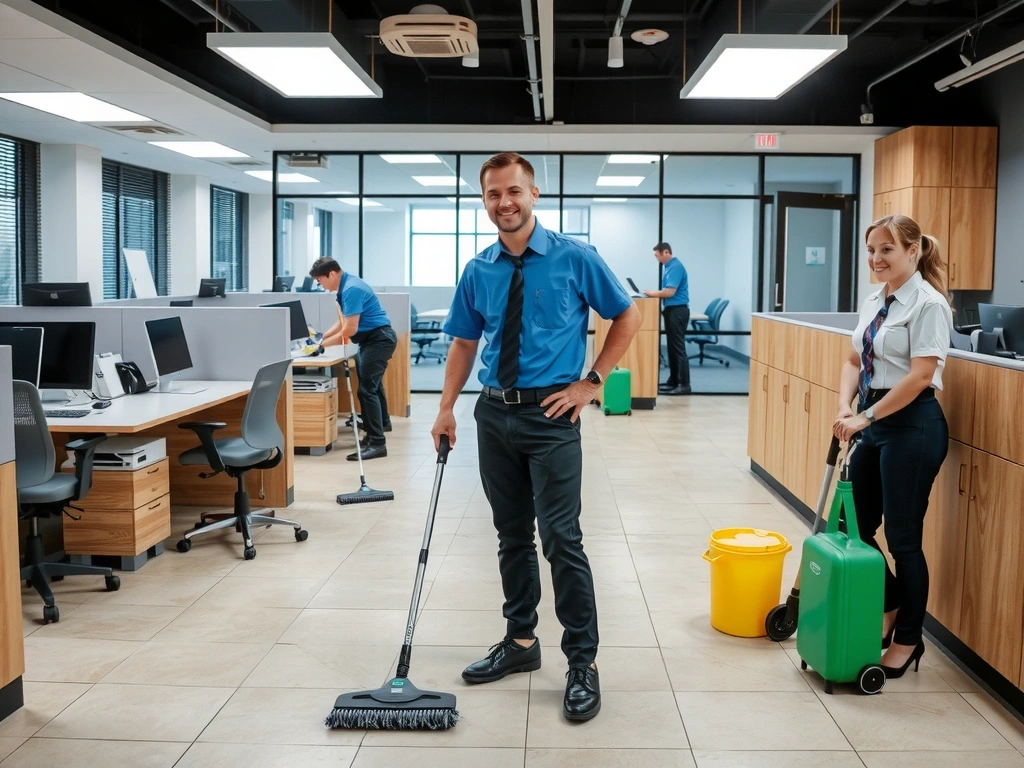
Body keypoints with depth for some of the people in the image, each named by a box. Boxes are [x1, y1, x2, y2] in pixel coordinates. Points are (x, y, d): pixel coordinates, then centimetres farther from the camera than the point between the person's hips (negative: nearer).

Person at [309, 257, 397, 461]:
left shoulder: (351, 289, -23)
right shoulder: (346, 286, 9)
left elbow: (350, 329, -25)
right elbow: (344, 321, 15)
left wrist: (324, 344, -15)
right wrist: (323, 336, 5)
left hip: (379, 339, -11)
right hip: (375, 338, 11)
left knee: (367, 389, -14)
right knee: (372, 383, 28)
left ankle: (377, 443, -14)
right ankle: (382, 423, 50)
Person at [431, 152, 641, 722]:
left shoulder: (575, 259, -5)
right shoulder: (479, 271, 6)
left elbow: (628, 316, 1)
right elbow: (465, 341, 15)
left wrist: (591, 382, -4)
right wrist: (447, 408, 7)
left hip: (551, 415, -5)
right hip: (495, 413, 5)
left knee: (561, 538, -8)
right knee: (512, 536, 14)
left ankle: (583, 664, 2)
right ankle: (521, 642, 29)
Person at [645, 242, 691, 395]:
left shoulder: (676, 267, -16)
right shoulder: (669, 267, 16)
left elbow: (670, 291, -22)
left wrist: (653, 294, -8)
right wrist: (655, 294, 6)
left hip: (677, 310, -10)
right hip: (671, 310, 10)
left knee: (678, 348, -9)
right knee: (672, 347, 12)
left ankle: (685, 385, -8)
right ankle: (673, 381, 17)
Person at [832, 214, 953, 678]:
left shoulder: (928, 304, -13)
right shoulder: (874, 303, 10)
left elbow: (920, 376, -20)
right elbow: (855, 361, 13)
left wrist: (865, 417, -18)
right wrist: (845, 407, -4)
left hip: (911, 425, -8)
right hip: (872, 422, 8)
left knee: (902, 537, 2)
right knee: (857, 527, 12)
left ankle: (907, 640, 20)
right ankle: (890, 608, 35)